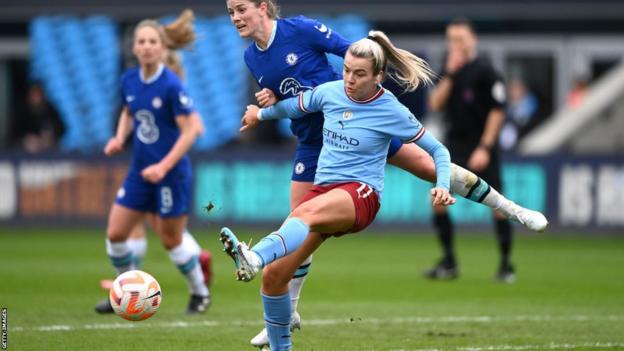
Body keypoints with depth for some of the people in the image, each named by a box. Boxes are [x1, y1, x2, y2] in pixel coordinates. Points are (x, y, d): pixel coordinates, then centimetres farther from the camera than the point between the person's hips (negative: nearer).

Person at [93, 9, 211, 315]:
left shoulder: (171, 86, -19)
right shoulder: (129, 81, 0)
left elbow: (191, 130, -17)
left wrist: (164, 166, -21)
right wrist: (119, 138, 1)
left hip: (171, 173, -6)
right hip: (140, 171, 6)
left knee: (171, 241, 5)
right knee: (115, 234, 3)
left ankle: (200, 293, 27)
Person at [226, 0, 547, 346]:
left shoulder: (299, 29, -16)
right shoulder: (252, 58, 0)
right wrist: (269, 101, -9)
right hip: (313, 144, 4)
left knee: (427, 165, -4)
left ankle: (511, 208, 12)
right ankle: (287, 312, 11)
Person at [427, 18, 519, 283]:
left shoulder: (485, 71, -8)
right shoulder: (449, 70, 9)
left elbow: (497, 111, -10)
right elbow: (435, 104, 0)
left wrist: (485, 148, -14)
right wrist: (449, 74, -10)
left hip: (481, 147, -6)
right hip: (454, 144, 6)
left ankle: (506, 265, 0)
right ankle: (449, 263, 7)